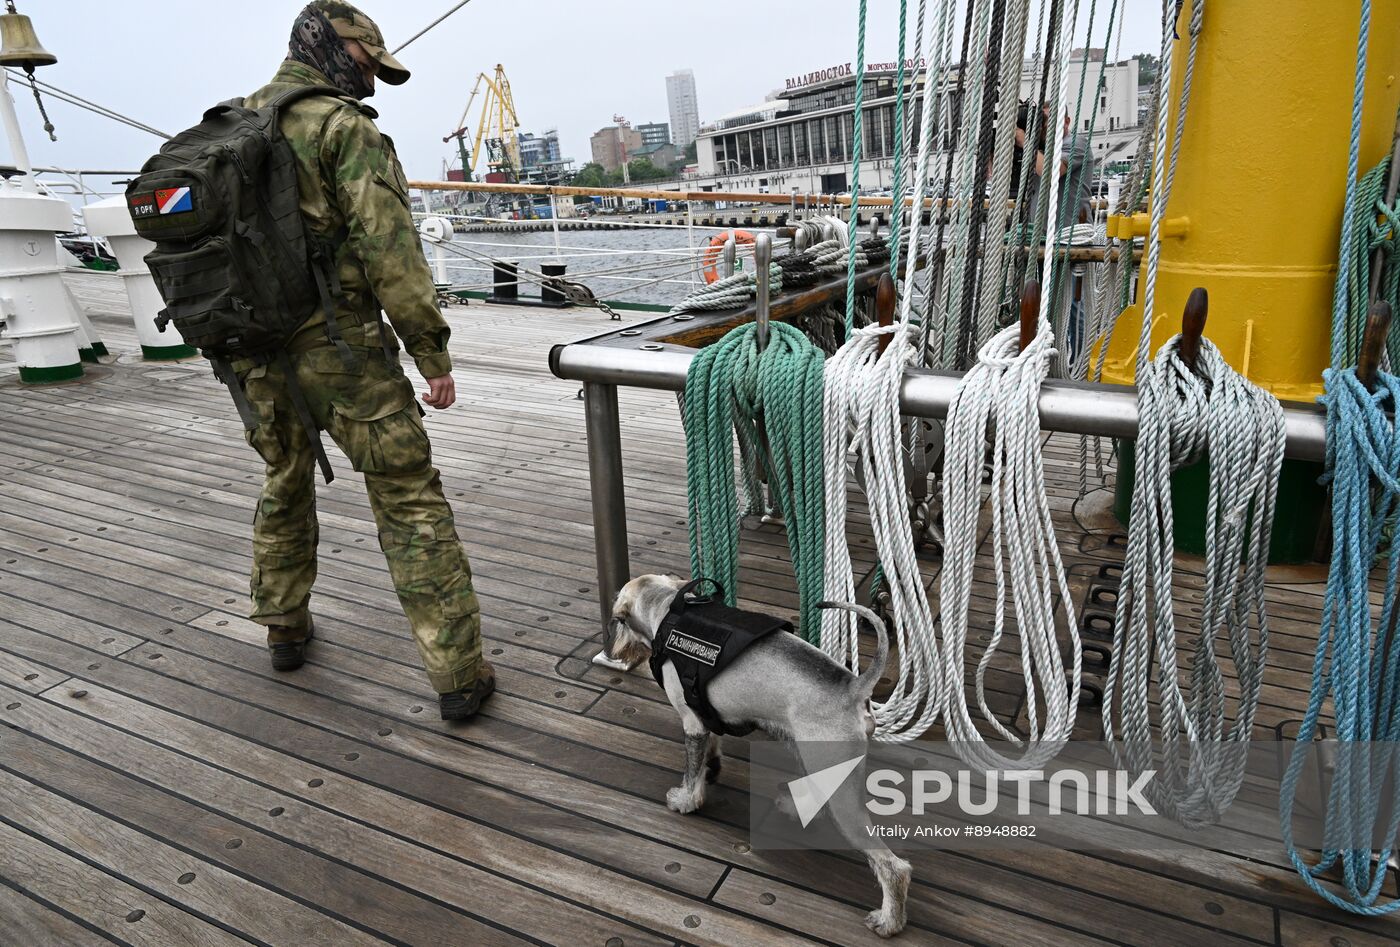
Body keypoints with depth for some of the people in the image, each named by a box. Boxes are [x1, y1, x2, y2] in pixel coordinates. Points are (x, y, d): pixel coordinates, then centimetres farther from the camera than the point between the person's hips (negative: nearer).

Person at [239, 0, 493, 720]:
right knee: (411, 503, -2)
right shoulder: (345, 127, -7)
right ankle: (457, 674, 1)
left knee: (284, 485, 26)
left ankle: (285, 628, 40)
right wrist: (432, 351, -14)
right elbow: (388, 248, -17)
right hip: (340, 347, -7)